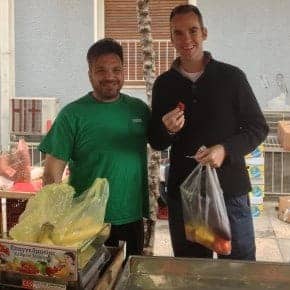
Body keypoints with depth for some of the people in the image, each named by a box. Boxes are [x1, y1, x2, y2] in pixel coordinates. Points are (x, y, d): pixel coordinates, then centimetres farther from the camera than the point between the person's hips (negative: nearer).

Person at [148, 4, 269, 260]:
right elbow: (156, 143, 10)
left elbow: (258, 127, 0)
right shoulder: (164, 84, 5)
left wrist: (226, 150, -17)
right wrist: (167, 130, -13)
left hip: (230, 188, -2)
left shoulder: (231, 77, -2)